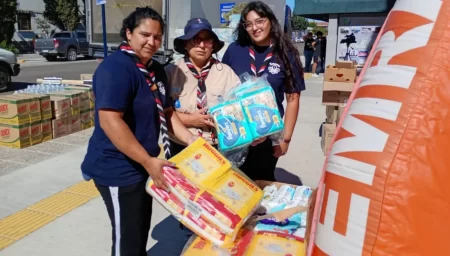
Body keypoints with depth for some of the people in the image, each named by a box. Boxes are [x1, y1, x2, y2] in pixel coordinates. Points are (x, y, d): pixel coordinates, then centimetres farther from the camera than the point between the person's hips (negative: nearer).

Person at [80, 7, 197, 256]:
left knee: (141, 231, 23)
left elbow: (166, 112, 15)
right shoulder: (116, 67, -19)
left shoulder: (156, 69, 8)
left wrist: (191, 141, 2)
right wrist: (149, 161, -27)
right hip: (119, 170, -8)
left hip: (143, 166, 9)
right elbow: (110, 121, -27)